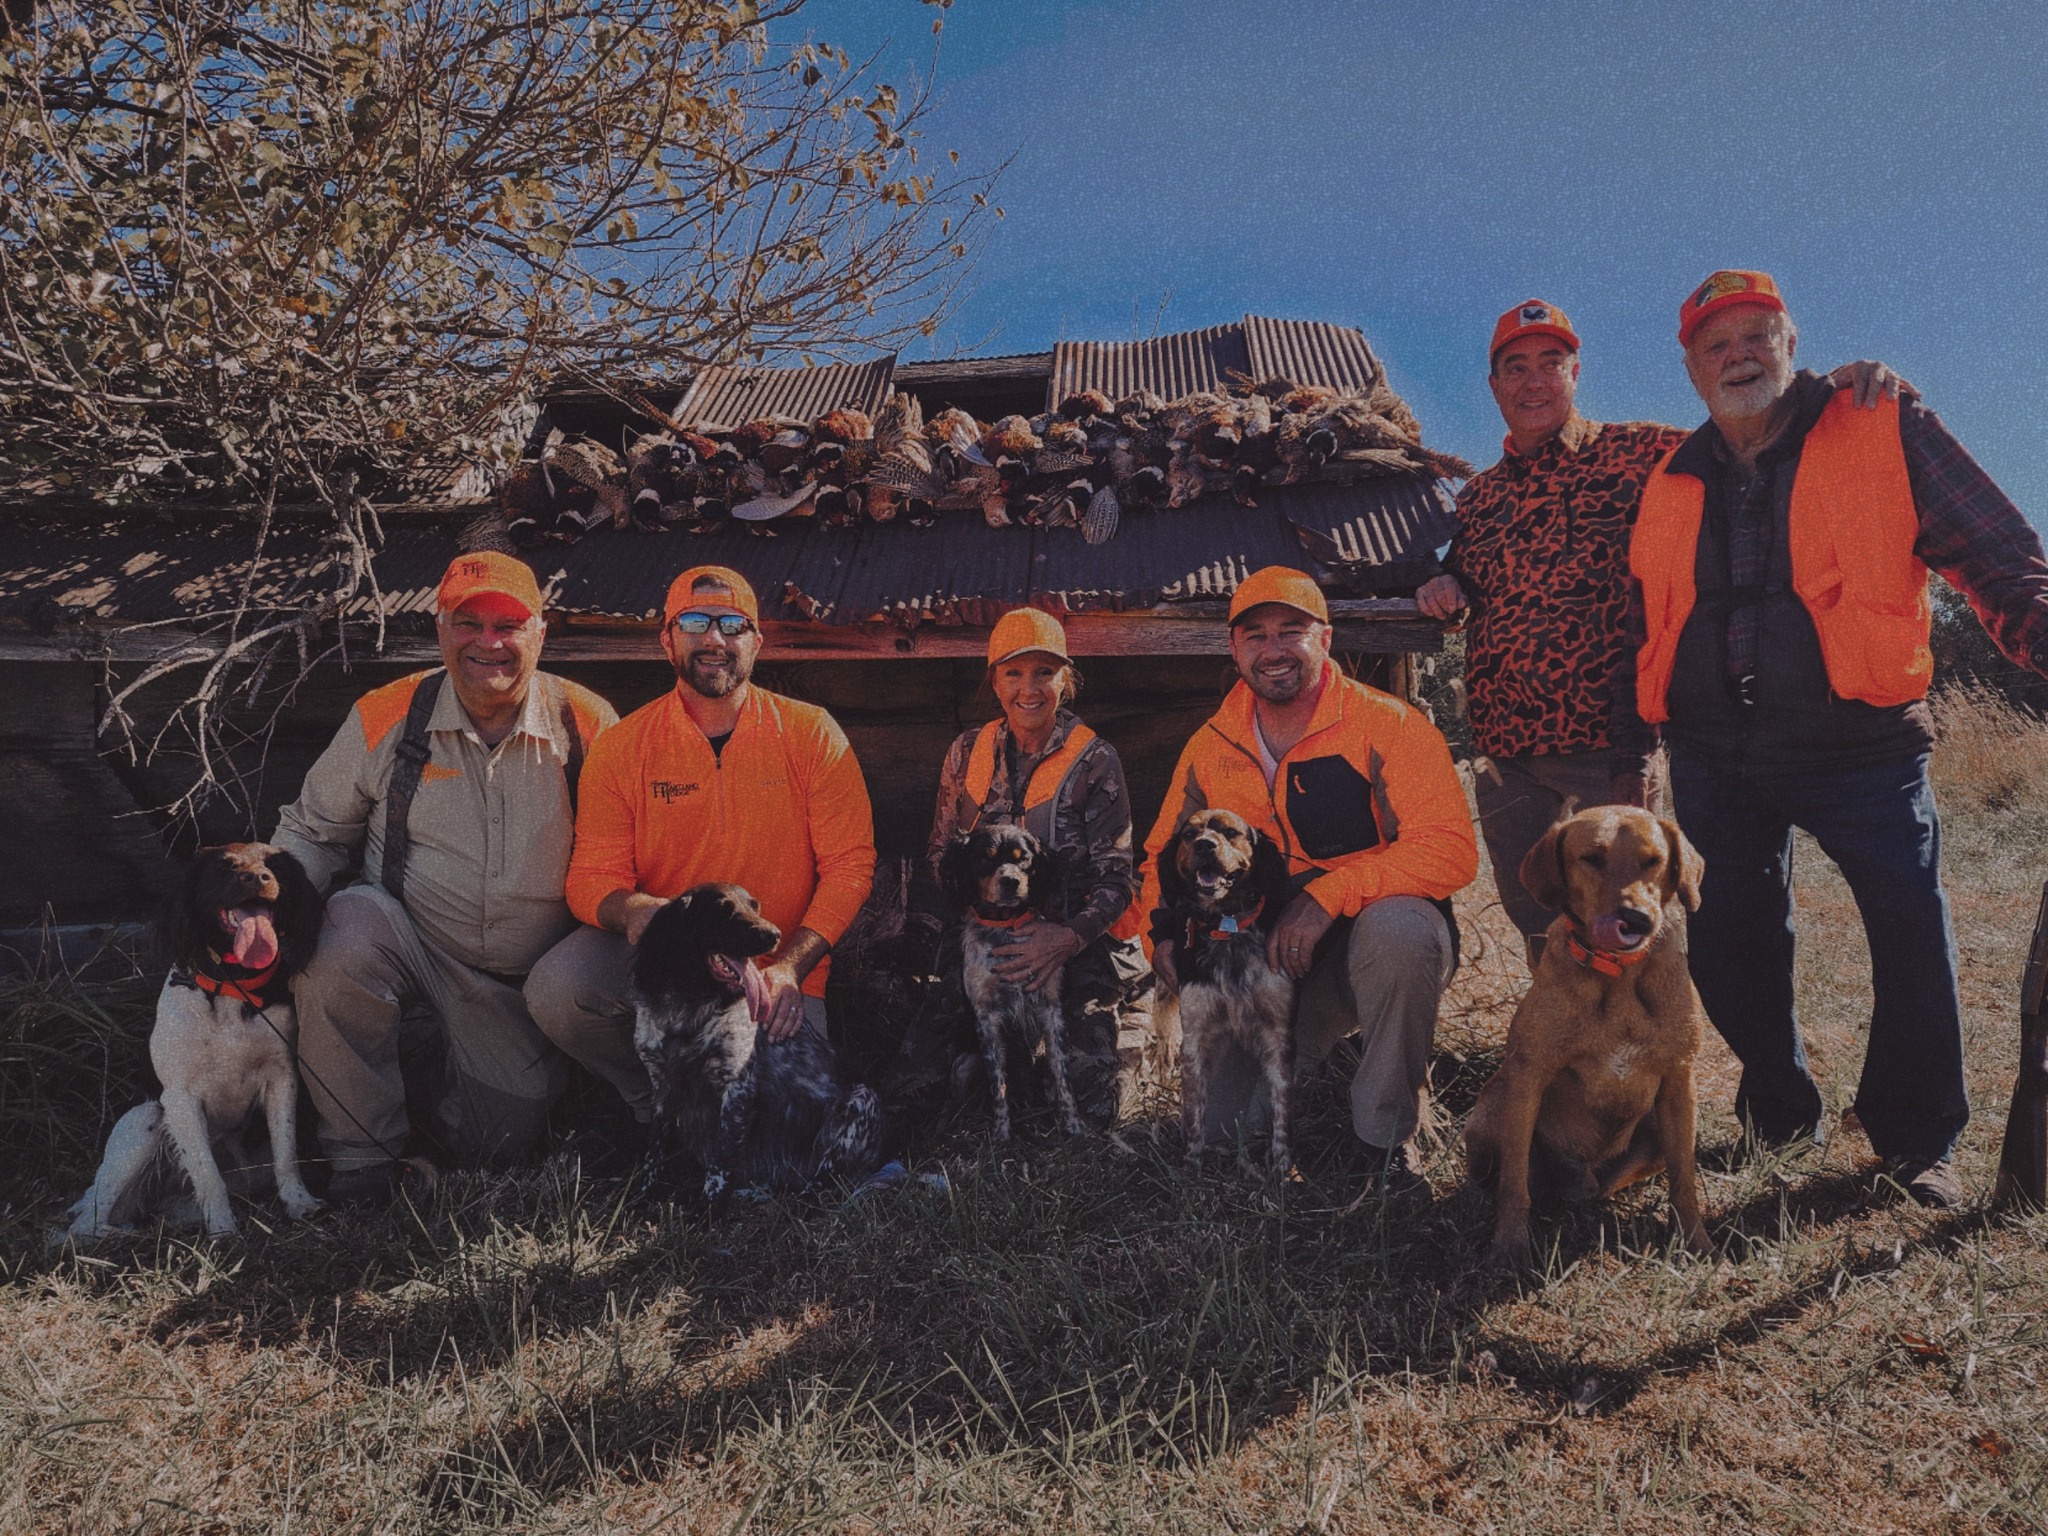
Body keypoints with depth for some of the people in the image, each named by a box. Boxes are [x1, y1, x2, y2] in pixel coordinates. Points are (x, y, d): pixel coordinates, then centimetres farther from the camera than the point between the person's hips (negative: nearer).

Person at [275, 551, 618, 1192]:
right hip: (404, 941, 0)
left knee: (504, 1136, -10)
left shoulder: (588, 725, -7)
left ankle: (433, 1056, 27)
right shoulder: (384, 718, -5)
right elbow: (312, 832, 6)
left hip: (527, 985, 0)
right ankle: (360, 1148, -9)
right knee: (343, 935, -32)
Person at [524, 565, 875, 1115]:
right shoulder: (623, 747, 0)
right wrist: (631, 909, -28)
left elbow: (849, 864, -6)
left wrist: (787, 967, -19)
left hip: (774, 970, -1)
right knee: (554, 988, -26)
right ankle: (655, 1101, 2)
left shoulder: (811, 733, -3)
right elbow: (592, 875, -3)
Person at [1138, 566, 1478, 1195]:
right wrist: (1164, 929, -7)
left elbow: (1451, 848, -23)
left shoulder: (1387, 725, -12)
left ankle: (1383, 1136, -16)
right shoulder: (1210, 747, 3)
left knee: (1397, 925, -38)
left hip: (1373, 950, -3)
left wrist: (1328, 894, -31)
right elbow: (1162, 855, 14)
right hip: (1266, 955, 3)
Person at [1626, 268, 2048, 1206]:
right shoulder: (1672, 486, 12)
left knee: (1911, 930, -6)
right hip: (1712, 755, 4)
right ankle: (1781, 1119, 33)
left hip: (1856, 742, -3)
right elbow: (1644, 629, 18)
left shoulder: (1886, 432, 1)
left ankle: (1916, 1142, 16)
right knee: (1733, 947, 11)